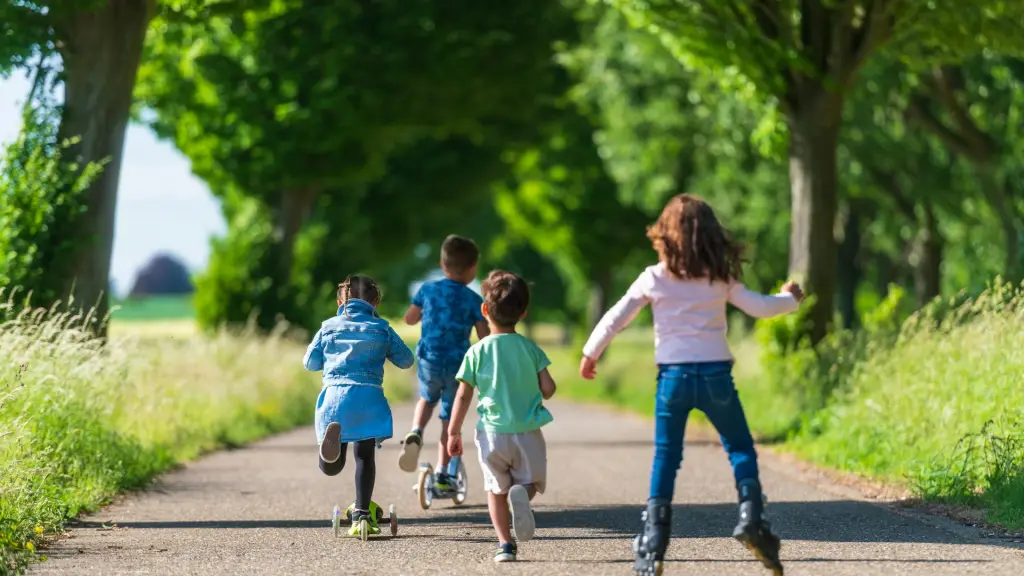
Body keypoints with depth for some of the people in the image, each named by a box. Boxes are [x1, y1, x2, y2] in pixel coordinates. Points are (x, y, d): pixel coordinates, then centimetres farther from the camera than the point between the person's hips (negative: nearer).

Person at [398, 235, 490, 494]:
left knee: (427, 399, 30)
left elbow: (409, 319, 13)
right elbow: (484, 338, -5)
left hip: (428, 361, 2)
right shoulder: (474, 300, -5)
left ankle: (415, 434, 1)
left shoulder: (428, 290, 1)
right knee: (449, 419, 10)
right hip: (458, 365, -2)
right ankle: (442, 474, 11)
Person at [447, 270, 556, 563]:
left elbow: (463, 396, -3)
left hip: (492, 432, 0)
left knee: (496, 489, 15)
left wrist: (454, 432, 6)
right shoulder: (530, 349, -1)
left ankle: (505, 543, 5)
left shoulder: (477, 352, -4)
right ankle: (521, 494, -20)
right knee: (530, 482, 15)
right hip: (527, 431, 0)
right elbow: (548, 389, -2)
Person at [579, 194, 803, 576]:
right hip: (715, 375, 0)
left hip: (673, 376, 0)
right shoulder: (720, 279, 1)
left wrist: (590, 353, 19)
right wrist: (790, 299, 26)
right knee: (740, 448, 13)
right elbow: (760, 308, 5)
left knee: (665, 458, 7)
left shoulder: (654, 278, 1)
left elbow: (615, 318, 5)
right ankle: (750, 519, -8)